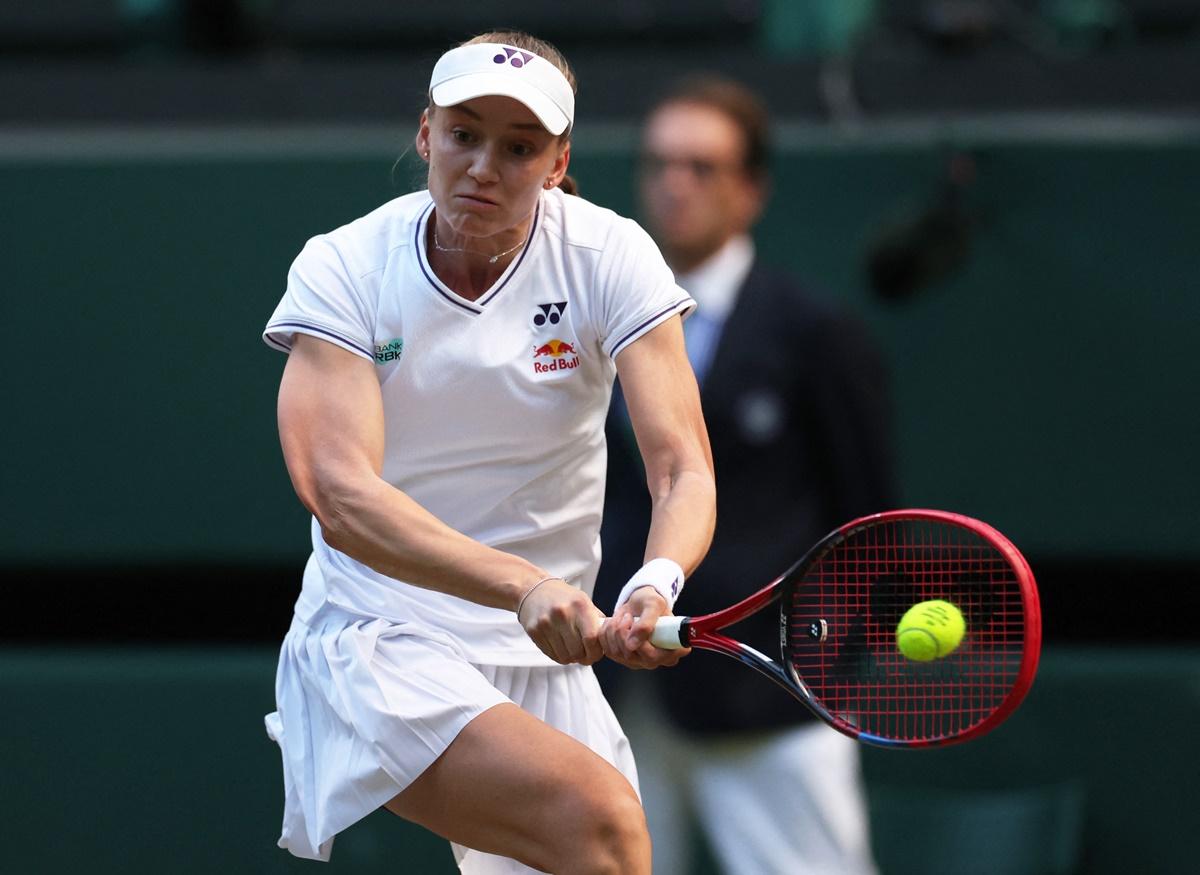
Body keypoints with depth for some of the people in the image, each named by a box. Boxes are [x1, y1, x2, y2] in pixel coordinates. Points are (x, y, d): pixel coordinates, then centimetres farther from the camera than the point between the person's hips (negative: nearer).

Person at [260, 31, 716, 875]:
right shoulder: (343, 269, -9)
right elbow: (341, 496, -21)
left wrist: (657, 585, -36)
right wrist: (524, 586, -36)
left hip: (548, 659, 4)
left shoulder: (610, 257, -4)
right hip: (374, 641, -4)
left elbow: (683, 470, -12)